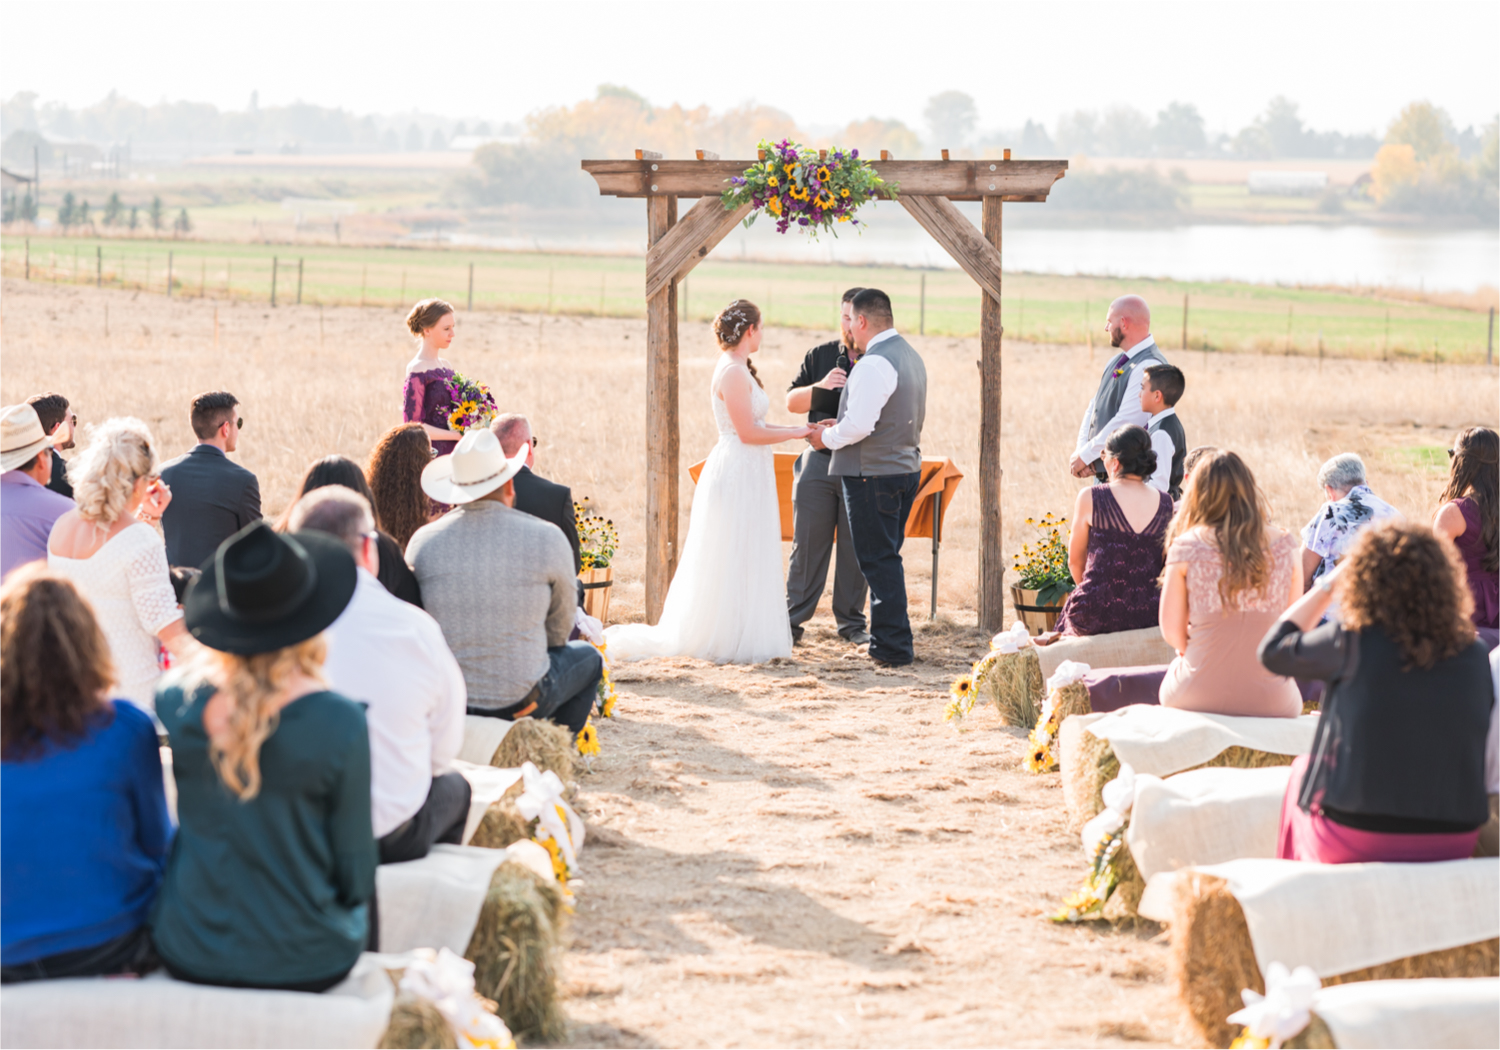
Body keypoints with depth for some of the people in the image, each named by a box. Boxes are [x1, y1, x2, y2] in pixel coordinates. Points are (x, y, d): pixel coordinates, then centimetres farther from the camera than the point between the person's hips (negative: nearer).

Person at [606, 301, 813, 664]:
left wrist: (802, 430, 12)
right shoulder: (733, 373, -17)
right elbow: (748, 433, -19)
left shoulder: (738, 370, 14)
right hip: (738, 474, -10)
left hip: (746, 474, 10)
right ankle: (727, 641, 2)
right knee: (732, 562, -3)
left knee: (744, 562, 12)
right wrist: (798, 432, -11)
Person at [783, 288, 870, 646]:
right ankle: (794, 619, 6)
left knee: (856, 547, 3)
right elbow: (792, 402, 8)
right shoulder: (820, 356, 9)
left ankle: (851, 621, 13)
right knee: (808, 542, 1)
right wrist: (820, 387, -12)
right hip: (819, 459, 1)